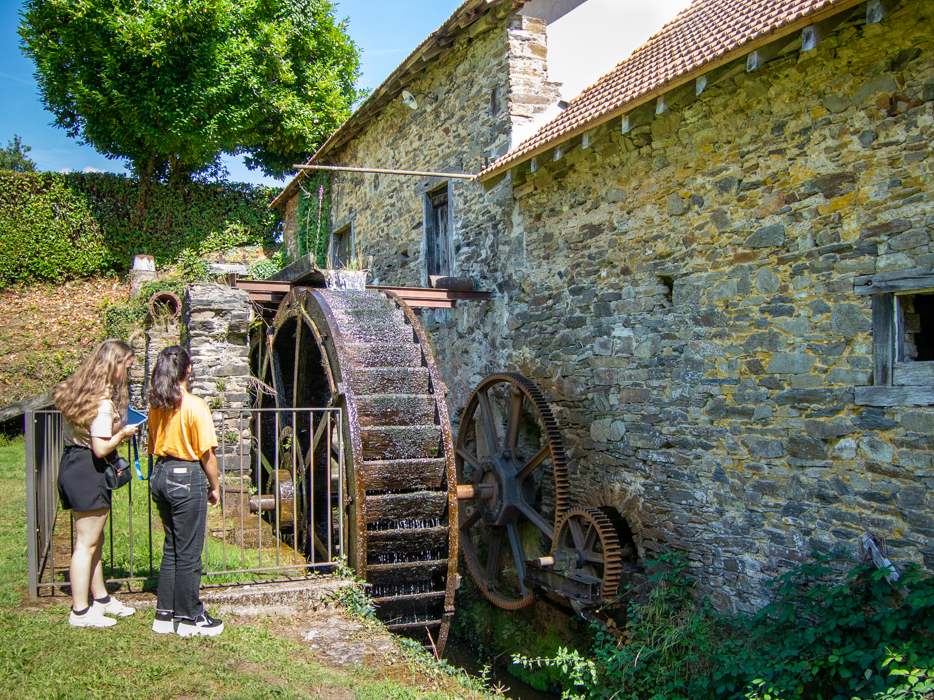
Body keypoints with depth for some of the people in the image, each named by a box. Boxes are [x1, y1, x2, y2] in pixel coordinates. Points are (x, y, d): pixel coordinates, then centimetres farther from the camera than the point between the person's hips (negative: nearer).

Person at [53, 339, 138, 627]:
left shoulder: (81, 391, 9)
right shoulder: (103, 402, -20)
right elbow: (101, 448, -23)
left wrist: (117, 426, 11)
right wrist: (123, 433, -7)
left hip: (73, 467, 10)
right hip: (88, 474, -10)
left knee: (94, 540, 19)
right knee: (87, 544, 0)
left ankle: (100, 598, 31)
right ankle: (80, 612, 8)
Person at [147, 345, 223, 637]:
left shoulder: (156, 406, 5)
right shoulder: (194, 406, -15)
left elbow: (154, 447, 12)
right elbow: (206, 453, -12)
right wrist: (215, 486, -1)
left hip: (160, 475, 7)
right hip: (187, 477, -7)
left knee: (171, 548, 17)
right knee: (188, 553, 2)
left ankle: (165, 615, 22)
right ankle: (189, 618, 11)